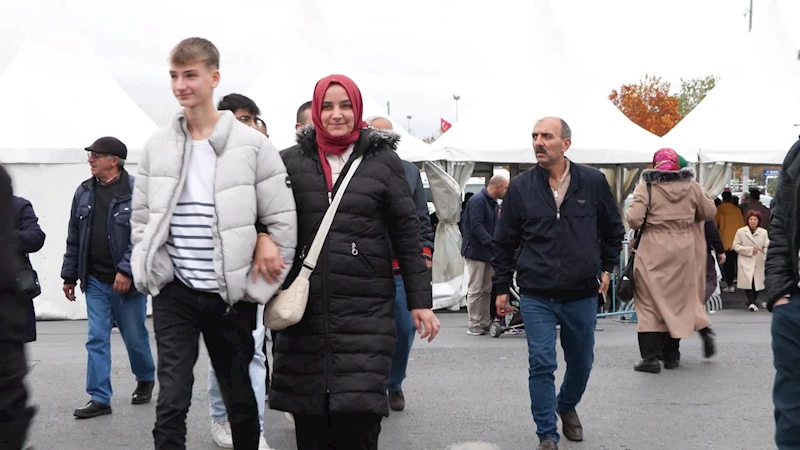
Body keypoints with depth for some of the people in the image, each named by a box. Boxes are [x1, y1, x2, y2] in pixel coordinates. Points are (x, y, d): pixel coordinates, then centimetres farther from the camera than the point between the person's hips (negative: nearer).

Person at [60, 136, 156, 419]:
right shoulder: (84, 193, 6)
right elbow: (74, 238, 12)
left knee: (135, 337, 10)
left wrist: (126, 271, -21)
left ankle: (145, 380, 35)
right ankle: (99, 399, 5)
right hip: (95, 280, 4)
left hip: (127, 280, -4)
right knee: (97, 339, 1)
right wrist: (69, 275, 11)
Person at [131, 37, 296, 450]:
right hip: (174, 293, 1)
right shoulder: (157, 146, 4)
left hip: (231, 294, -1)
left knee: (239, 397, 14)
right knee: (171, 402, -4)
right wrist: (148, 270, 3)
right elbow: (141, 217, 12)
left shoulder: (252, 144, -5)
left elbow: (282, 218, -4)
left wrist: (261, 287, -4)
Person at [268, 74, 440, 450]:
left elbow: (406, 234, 5)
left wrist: (420, 300, 1)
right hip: (304, 308, 2)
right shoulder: (292, 161, 8)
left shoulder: (383, 161, 4)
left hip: (366, 308, -2)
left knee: (358, 412, -6)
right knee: (308, 415, 6)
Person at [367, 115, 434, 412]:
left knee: (405, 328, 4)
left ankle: (394, 384, 24)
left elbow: (422, 219, 16)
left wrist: (425, 251, 7)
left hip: (403, 267, 3)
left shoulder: (410, 172, 14)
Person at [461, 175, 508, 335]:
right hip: (476, 251, -9)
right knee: (475, 290, -4)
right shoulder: (477, 201, -14)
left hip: (488, 252, 9)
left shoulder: (493, 203, 17)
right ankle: (473, 325, 1)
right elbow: (476, 226, -22)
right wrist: (492, 243, -29)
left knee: (487, 289, 11)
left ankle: (485, 322, 18)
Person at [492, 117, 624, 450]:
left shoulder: (593, 182, -2)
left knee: (581, 363, 16)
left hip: (582, 294, 2)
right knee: (541, 365, -6)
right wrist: (502, 288, 5)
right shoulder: (520, 187, -3)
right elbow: (504, 243, 5)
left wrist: (606, 268, 10)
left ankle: (567, 407, 44)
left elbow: (613, 229, 13)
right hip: (536, 297, -1)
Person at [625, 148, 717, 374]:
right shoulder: (691, 186, 2)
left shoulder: (646, 186, -9)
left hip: (654, 252, -4)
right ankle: (671, 354, 21)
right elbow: (709, 212, 12)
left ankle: (651, 357, -3)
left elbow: (633, 219, -17)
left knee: (651, 300, 2)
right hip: (684, 251, 4)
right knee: (679, 298, 15)